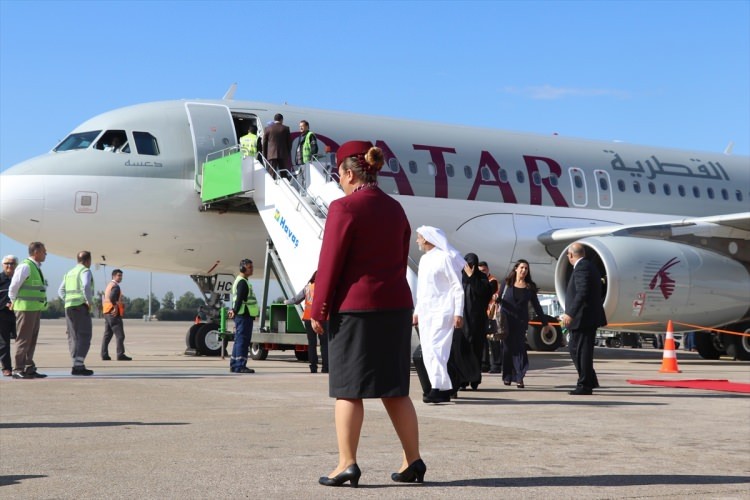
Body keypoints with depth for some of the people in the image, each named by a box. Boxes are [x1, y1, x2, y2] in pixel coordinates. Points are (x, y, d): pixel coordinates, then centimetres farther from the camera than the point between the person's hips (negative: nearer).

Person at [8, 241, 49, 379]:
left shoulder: (36, 267, 14)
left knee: (32, 340, 12)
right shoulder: (25, 266, -14)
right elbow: (14, 286, -13)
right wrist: (14, 301, 0)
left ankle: (29, 369, 18)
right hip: (26, 308, -9)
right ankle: (18, 370, -1)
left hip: (36, 308, 9)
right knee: (23, 340, -5)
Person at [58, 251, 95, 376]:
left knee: (73, 337, 11)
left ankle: (77, 364, 11)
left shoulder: (69, 273, 19)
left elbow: (61, 291, 19)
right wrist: (90, 301, -13)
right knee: (84, 337, -7)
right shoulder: (85, 271, -6)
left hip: (69, 307, 8)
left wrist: (69, 301, 13)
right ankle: (78, 365, -16)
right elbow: (86, 286, -23)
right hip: (81, 306, -8)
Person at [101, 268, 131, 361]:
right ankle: (120, 355, -13)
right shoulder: (115, 286, -12)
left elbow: (104, 297, 24)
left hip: (107, 312, 10)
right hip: (114, 313, -10)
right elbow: (112, 297, -27)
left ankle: (104, 355, 7)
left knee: (107, 334, 8)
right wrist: (115, 308, -19)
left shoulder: (109, 285, 20)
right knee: (120, 335, -9)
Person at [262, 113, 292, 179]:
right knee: (283, 174, 6)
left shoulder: (267, 129, 3)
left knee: (272, 174, -3)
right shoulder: (285, 128, 2)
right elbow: (289, 142, 4)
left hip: (271, 155, -1)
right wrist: (288, 154, 15)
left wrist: (265, 156, 10)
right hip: (283, 154, 1)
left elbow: (264, 143, 4)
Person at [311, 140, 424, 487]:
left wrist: (318, 312, -5)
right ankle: (413, 461, 13)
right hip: (396, 306, 7)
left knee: (348, 389, 0)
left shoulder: (344, 208, -10)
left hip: (354, 307, -7)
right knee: (394, 389, 12)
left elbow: (330, 264, -11)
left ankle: (347, 465, 1)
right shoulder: (395, 209, 11)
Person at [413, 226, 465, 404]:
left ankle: (439, 388, -14)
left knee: (436, 348, -15)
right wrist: (417, 311, 20)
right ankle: (441, 388, 11)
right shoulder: (424, 260, 17)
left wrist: (458, 313, -16)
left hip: (441, 312, -8)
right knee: (427, 351, 5)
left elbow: (458, 287, -10)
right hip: (425, 313, 8)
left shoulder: (445, 258, -8)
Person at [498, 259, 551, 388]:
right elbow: (499, 299, 5)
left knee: (519, 346, -8)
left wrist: (544, 323, 12)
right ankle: (507, 376, 9)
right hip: (506, 320, 0)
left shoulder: (530, 287, 7)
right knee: (507, 347, 0)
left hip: (521, 321, 0)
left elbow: (536, 306, 12)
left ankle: (519, 378, -11)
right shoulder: (507, 283, 5)